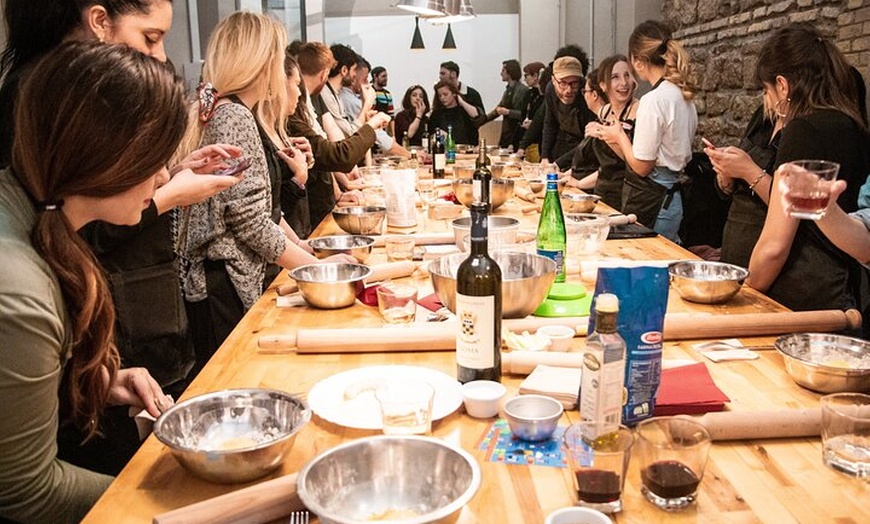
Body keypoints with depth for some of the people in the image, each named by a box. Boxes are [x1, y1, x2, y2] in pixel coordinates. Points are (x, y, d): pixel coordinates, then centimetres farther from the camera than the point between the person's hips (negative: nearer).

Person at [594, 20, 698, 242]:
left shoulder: (654, 99, -18)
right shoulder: (683, 96, 10)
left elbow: (641, 166, -16)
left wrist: (619, 135, 1)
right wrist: (612, 137, 20)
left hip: (650, 203, -9)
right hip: (671, 197, 9)